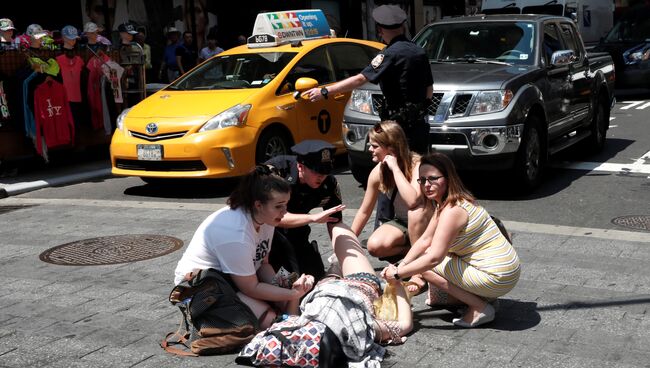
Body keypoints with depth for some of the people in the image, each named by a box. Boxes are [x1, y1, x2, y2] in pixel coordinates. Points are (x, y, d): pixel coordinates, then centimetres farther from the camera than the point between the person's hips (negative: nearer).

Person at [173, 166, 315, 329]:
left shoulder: (265, 219, -8)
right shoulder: (236, 235, -34)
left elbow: (263, 264, 2)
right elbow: (252, 288, -25)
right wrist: (294, 294, -21)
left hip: (235, 279, 8)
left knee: (289, 302, -10)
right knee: (268, 318, -23)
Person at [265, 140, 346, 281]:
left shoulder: (329, 185, -17)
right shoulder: (275, 169, -30)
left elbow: (335, 224, -9)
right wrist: (313, 218, -46)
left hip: (294, 232, 5)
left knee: (316, 279, 0)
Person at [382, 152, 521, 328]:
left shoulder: (452, 211, -23)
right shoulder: (444, 203, 8)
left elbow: (434, 258, -27)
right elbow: (424, 241, 8)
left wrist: (398, 273, -18)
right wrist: (400, 265, -4)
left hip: (498, 278, -10)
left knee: (427, 264, -10)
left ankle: (480, 308, -7)